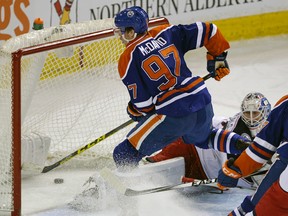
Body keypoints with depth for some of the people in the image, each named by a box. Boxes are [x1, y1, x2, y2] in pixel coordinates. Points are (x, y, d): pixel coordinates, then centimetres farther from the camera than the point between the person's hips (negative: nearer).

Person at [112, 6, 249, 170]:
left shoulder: (128, 59, -5)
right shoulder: (165, 34, 9)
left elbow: (142, 102, -6)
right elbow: (208, 31, 9)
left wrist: (134, 111, 18)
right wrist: (217, 58, 25)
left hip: (174, 114, -6)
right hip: (203, 101, 6)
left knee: (124, 155, 4)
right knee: (204, 138, 37)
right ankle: (241, 145, 17)